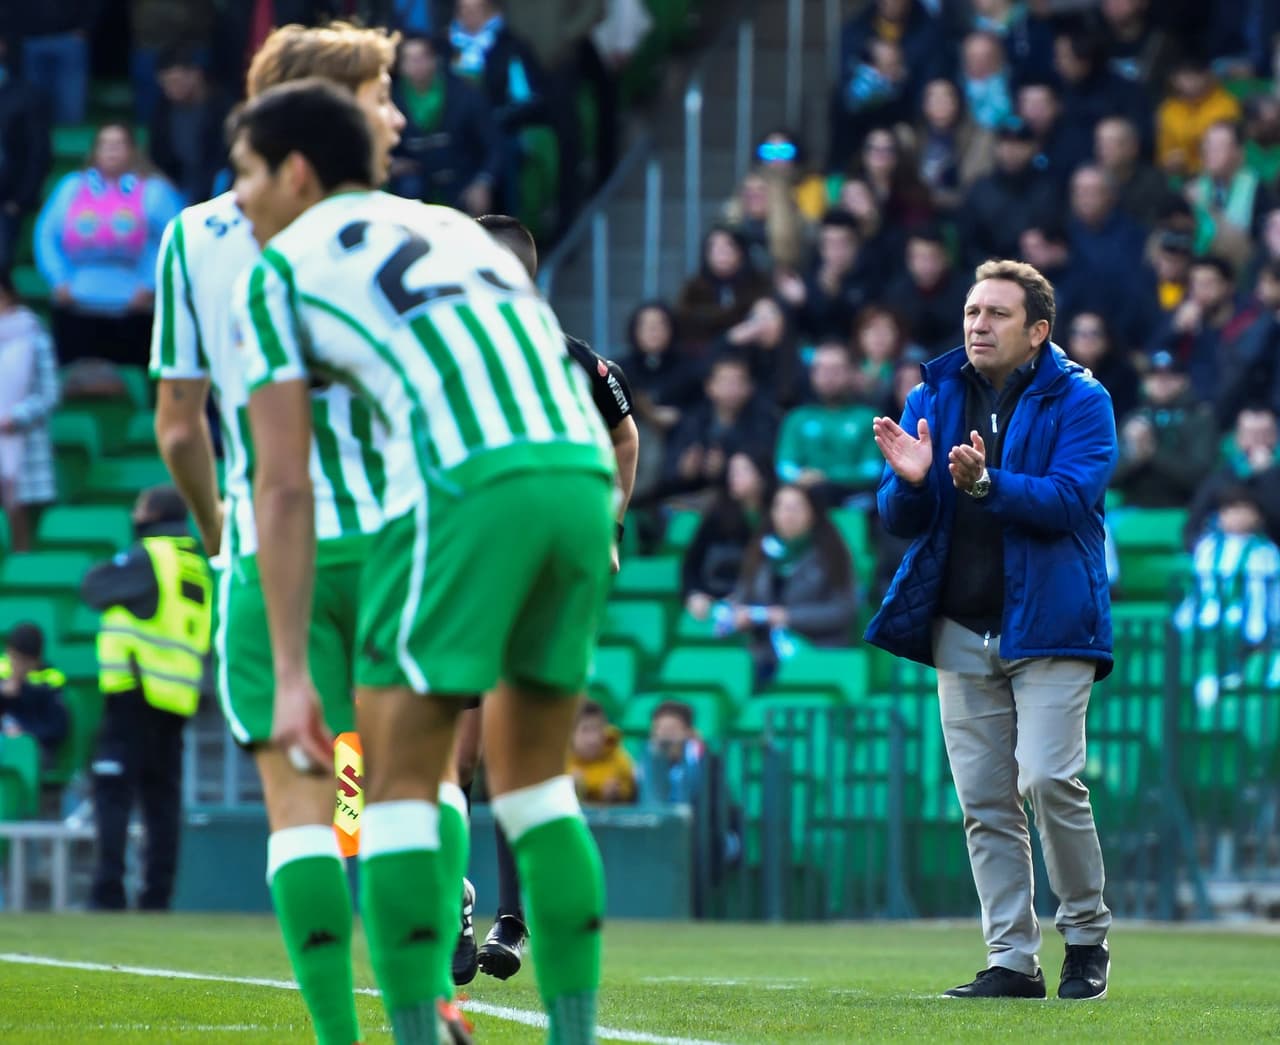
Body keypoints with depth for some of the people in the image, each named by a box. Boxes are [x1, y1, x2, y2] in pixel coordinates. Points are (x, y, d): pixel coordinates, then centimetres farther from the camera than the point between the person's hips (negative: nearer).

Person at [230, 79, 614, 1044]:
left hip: (469, 483, -6)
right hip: (584, 471, 6)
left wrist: (291, 674, 7)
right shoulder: (457, 230, 32)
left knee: (399, 777, 3)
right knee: (533, 775, 18)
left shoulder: (282, 267, 13)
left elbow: (284, 487, 7)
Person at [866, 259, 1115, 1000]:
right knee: (985, 802, 3)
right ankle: (1013, 960, 8)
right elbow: (901, 522, 8)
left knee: (1048, 779, -16)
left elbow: (1070, 497, -17)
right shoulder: (934, 397, 10)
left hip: (1045, 624, -5)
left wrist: (987, 483, -31)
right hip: (961, 628, 5)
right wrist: (910, 483, -15)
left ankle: (1088, 938, 2)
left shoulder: (1079, 402, -3)